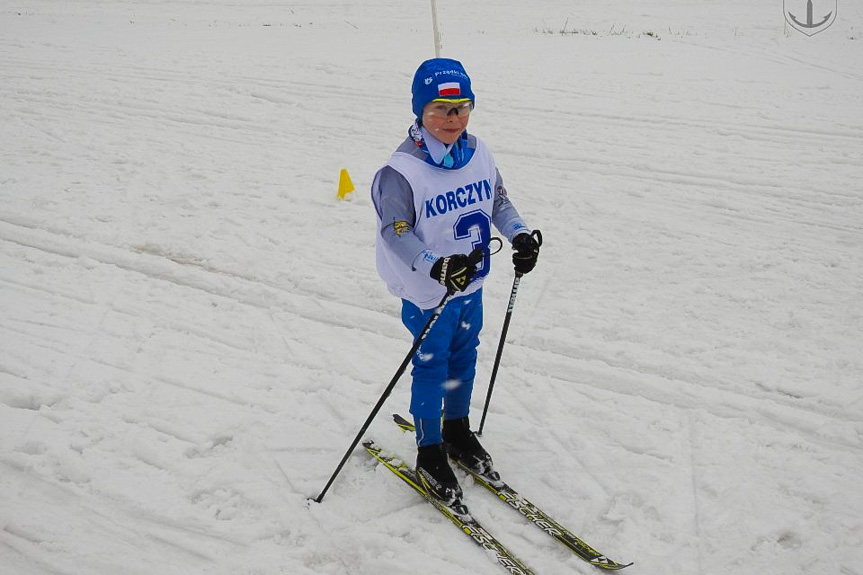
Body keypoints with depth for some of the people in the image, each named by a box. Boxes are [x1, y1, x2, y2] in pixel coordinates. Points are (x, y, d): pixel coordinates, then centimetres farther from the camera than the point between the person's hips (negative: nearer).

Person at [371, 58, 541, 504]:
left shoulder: (479, 154, -2)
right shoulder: (402, 170, -21)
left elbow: (499, 201, 10)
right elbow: (394, 231, -22)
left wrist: (520, 235, -7)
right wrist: (435, 266, -36)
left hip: (472, 284, 6)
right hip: (428, 292, -6)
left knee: (464, 360, 21)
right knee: (432, 368, 8)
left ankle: (458, 430, 45)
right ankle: (430, 453, 27)